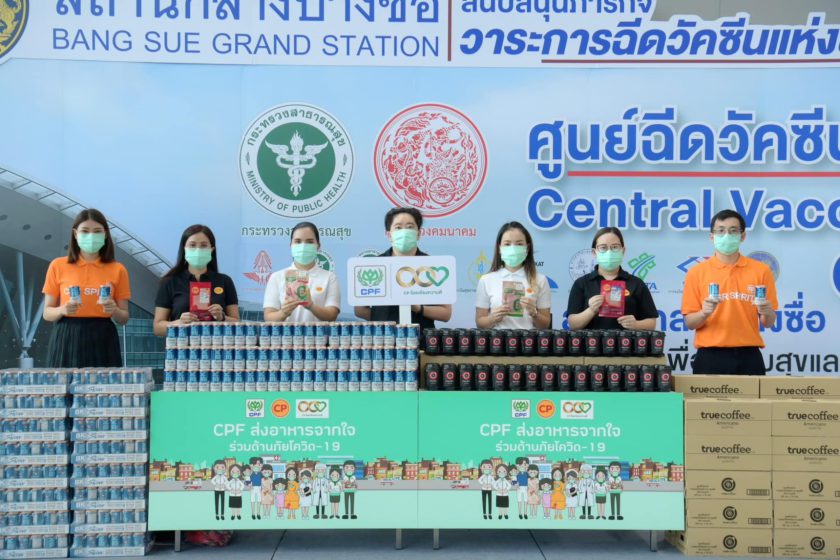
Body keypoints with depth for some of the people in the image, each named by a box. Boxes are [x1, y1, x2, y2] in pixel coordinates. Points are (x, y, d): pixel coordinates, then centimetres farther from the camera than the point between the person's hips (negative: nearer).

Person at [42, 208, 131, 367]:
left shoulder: (117, 270, 6)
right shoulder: (58, 266, 6)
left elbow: (124, 318, 8)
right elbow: (47, 313, 7)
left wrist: (114, 311, -13)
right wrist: (62, 310, -13)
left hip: (102, 341, 0)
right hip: (66, 341, 0)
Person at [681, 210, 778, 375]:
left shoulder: (761, 270, 5)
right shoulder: (696, 272, 2)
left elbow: (768, 323, 8)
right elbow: (689, 323, 2)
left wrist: (767, 313, -14)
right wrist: (704, 313, -18)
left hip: (748, 357, 1)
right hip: (710, 357, -1)